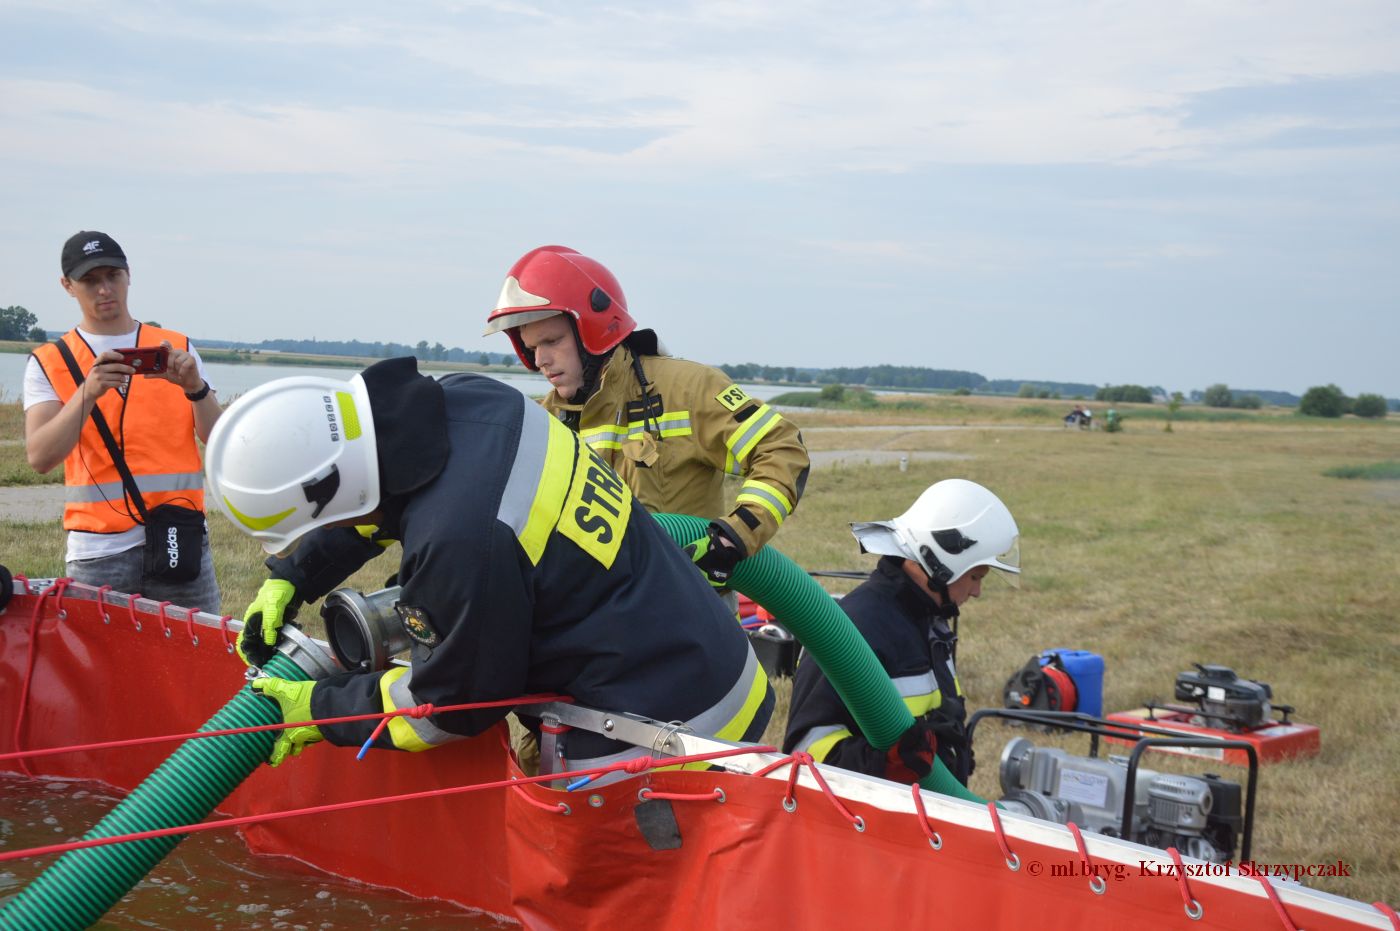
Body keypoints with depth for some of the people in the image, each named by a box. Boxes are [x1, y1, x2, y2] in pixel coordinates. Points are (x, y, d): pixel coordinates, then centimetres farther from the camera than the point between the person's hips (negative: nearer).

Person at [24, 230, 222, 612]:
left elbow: (218, 440, 4)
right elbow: (40, 458, -7)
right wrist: (88, 393, -20)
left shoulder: (178, 348, 11)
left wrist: (195, 387, -14)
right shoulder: (48, 362, 6)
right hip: (98, 549, -1)